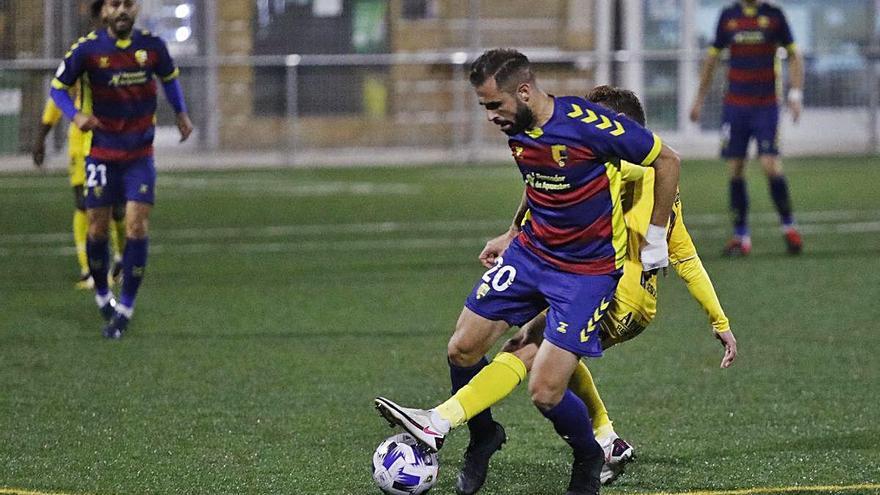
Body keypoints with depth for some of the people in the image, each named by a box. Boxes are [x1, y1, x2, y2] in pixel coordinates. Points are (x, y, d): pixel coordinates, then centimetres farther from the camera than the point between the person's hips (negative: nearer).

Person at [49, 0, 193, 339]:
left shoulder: (152, 46, -4)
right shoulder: (87, 49, -10)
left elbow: (169, 77, 17)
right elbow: (58, 86, -1)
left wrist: (181, 113, 9)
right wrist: (75, 116, -19)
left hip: (140, 155, 1)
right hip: (102, 155, -1)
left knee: (136, 227, -10)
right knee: (97, 229, 3)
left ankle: (125, 308, -1)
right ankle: (102, 293, 29)